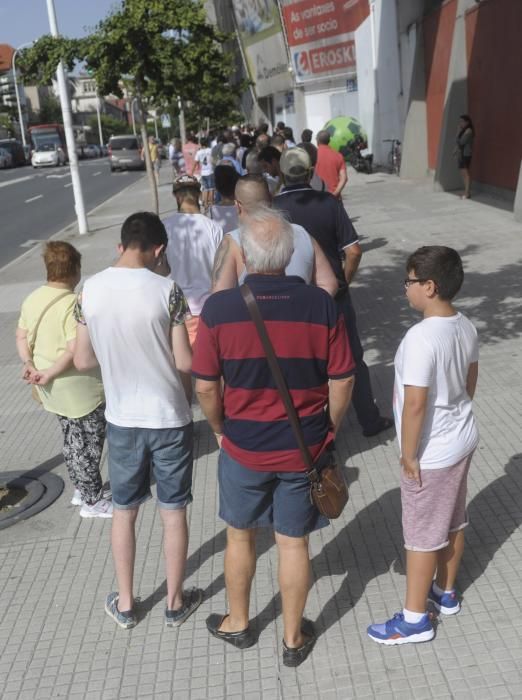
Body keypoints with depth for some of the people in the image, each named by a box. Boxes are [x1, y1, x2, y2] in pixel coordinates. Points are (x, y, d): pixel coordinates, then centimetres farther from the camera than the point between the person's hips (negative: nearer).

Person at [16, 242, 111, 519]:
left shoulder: (32, 299, 3)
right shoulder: (74, 304, -23)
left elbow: (21, 336, 7)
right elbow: (75, 350, -28)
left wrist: (30, 365, -4)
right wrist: (50, 374, -18)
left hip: (53, 389, 8)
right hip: (80, 388, -8)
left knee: (72, 439, 23)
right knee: (88, 444, 7)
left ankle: (80, 488, 37)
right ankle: (92, 501, 19)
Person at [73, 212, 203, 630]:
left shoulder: (91, 290, -6)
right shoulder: (167, 291, -16)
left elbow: (83, 361, -1)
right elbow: (185, 362, -14)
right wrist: (185, 400, 6)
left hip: (121, 420, 3)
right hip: (169, 419, -2)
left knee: (124, 511, 19)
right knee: (173, 512, 14)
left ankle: (125, 604, 33)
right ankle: (175, 603, 30)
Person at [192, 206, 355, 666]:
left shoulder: (219, 308, -16)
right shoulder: (321, 305, -13)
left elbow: (205, 386, -10)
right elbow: (342, 382, -8)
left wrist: (220, 430, 8)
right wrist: (329, 431, 9)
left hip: (243, 448, 0)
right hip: (305, 449, 1)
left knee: (240, 534, 22)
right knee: (294, 542, 16)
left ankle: (238, 624, 42)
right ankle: (294, 638, 35)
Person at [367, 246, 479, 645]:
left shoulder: (421, 337, -29)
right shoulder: (466, 327, -1)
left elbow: (415, 404, -27)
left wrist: (409, 454, -16)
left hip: (432, 452, -9)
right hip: (462, 439, 9)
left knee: (422, 535, 7)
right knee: (453, 522, 23)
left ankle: (415, 619, 23)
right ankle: (446, 593, 43)